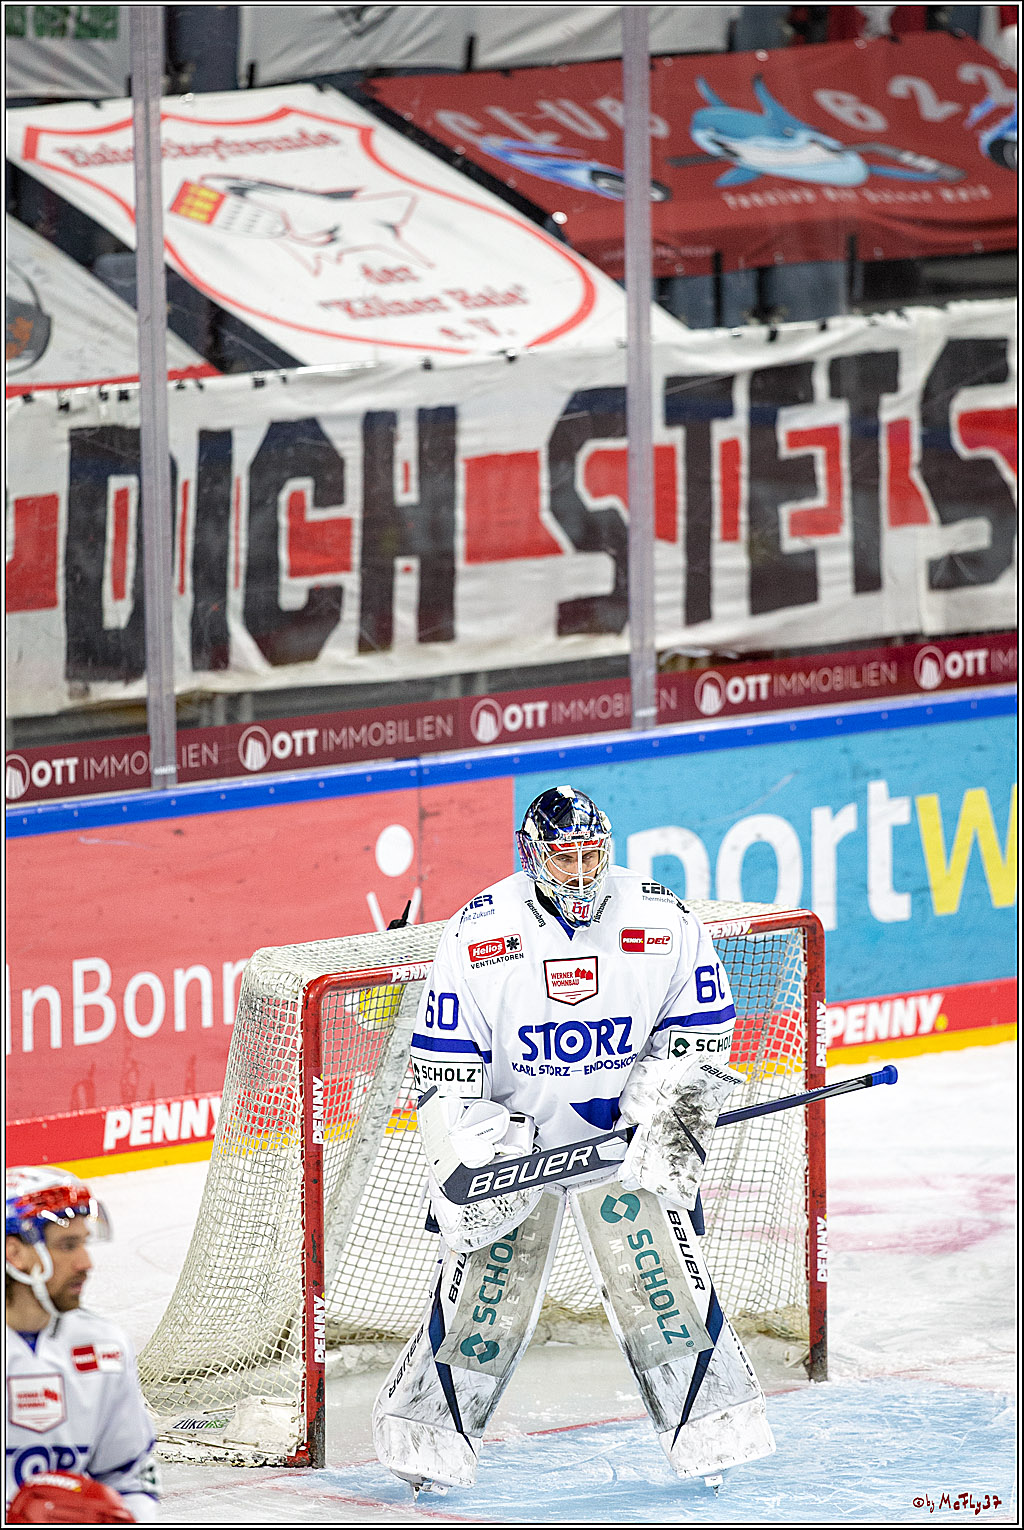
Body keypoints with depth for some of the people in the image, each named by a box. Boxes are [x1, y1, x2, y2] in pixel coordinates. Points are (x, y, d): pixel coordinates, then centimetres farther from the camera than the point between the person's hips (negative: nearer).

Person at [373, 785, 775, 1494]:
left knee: (659, 1277, -7)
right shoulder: (478, 935, -14)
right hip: (512, 1125, -1)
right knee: (488, 1287, -6)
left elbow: (701, 1034, 0)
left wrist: (674, 1114, -12)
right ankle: (430, 1437, 9)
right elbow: (444, 1065, -8)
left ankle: (713, 1432, 6)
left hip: (626, 1130, 1)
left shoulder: (664, 922, -10)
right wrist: (474, 1145, -17)